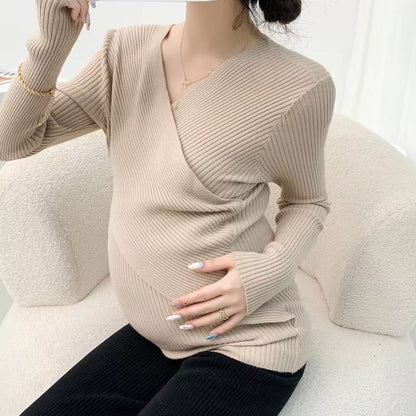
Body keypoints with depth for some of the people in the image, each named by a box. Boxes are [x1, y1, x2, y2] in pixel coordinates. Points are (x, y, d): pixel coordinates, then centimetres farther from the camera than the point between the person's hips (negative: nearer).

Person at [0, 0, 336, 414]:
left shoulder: (298, 85, -17)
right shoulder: (127, 52, -3)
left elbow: (308, 201, 0)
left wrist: (271, 268, -20)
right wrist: (52, 43, -17)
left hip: (245, 345, -4)